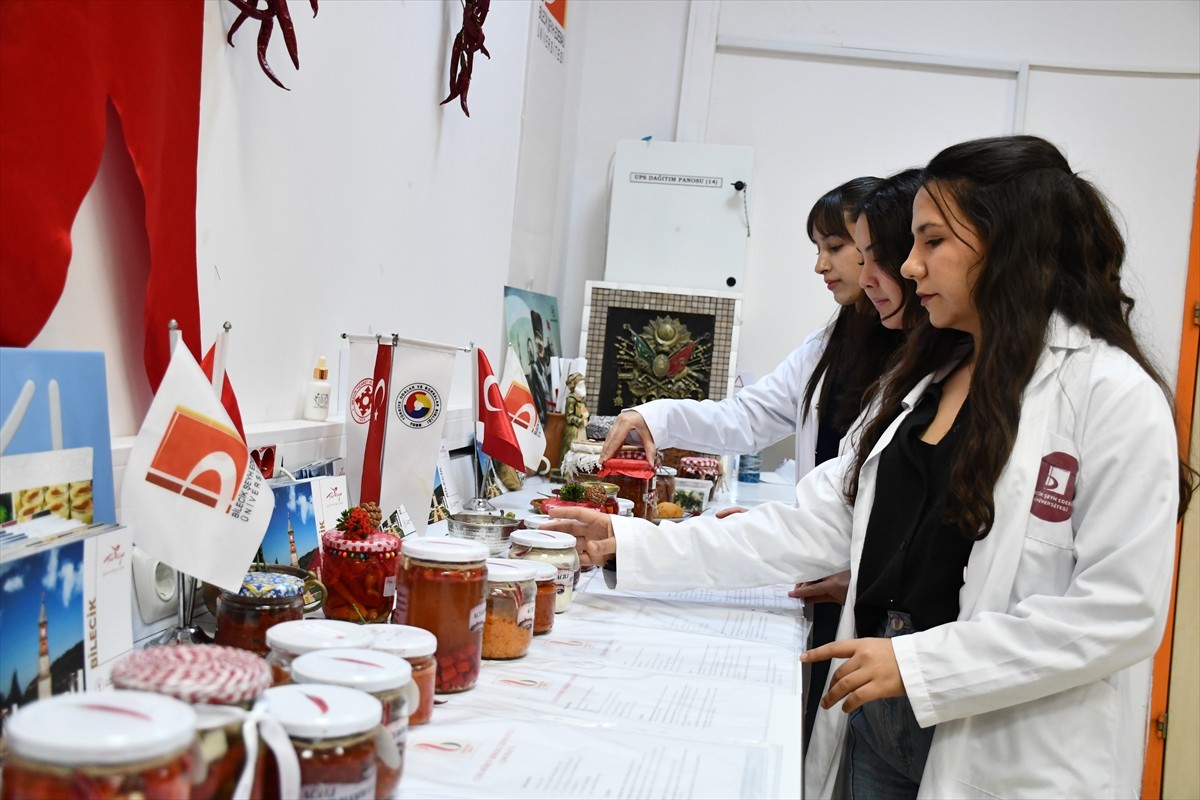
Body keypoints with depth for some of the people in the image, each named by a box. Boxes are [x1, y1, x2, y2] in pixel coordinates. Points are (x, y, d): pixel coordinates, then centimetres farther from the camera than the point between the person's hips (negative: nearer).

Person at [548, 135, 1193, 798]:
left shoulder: (1115, 395, -12)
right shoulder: (921, 382, 10)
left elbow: (1121, 610, -19)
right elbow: (815, 526, 4)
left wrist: (917, 662, -21)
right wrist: (632, 545, -1)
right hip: (874, 727, 6)